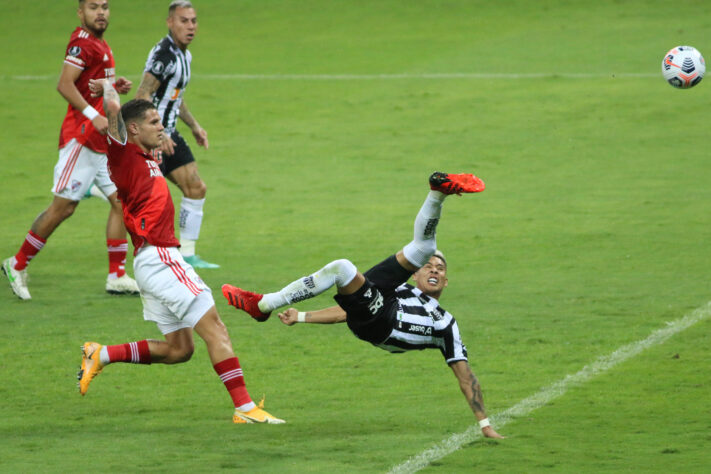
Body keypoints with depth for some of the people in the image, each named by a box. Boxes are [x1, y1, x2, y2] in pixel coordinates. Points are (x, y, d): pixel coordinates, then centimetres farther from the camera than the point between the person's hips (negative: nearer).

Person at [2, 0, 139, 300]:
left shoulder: (100, 45, 16)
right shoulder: (83, 43, -14)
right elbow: (64, 84, -24)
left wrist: (115, 86, 8)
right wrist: (93, 116, -29)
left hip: (104, 142, 9)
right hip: (82, 139, -9)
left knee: (121, 201, 3)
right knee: (63, 206, -6)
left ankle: (117, 277, 6)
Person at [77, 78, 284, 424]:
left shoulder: (145, 159, 18)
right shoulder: (124, 156, -8)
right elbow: (113, 111, -22)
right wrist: (107, 89, -2)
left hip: (163, 260, 10)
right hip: (157, 257, -10)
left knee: (178, 349, 12)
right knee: (214, 328, -13)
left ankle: (101, 355, 15)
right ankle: (244, 408, -16)